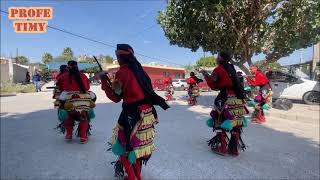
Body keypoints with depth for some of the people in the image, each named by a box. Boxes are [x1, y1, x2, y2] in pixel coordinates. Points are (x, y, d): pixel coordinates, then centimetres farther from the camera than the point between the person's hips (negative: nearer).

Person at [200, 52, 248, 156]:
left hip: (225, 98, -7)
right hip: (237, 98, 7)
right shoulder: (231, 68, 14)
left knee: (220, 121, 5)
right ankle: (234, 149, 21)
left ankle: (222, 148, 10)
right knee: (235, 122, 11)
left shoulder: (219, 69, -6)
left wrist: (206, 75, 7)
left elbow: (213, 86, -4)